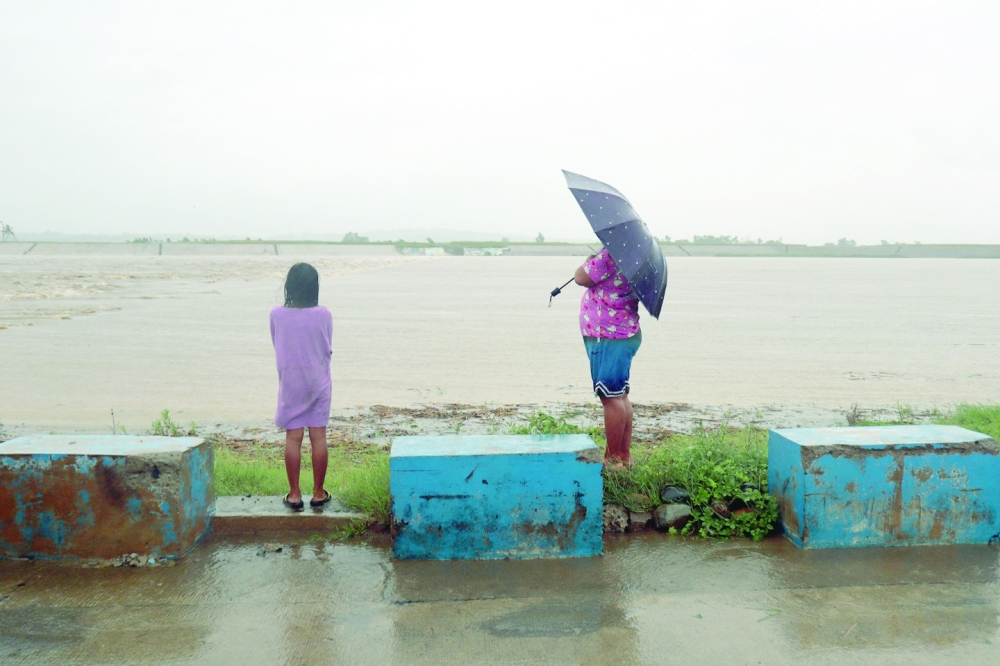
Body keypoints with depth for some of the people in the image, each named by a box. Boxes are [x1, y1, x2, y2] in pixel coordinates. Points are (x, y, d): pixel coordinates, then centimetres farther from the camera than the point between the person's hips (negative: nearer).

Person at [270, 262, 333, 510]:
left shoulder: (277, 315, -8)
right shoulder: (323, 315, -10)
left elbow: (276, 346, 5)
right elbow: (329, 350, 1)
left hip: (290, 384, 0)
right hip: (319, 383, 0)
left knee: (293, 438, 6)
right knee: (318, 437, 6)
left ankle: (294, 494, 11)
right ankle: (318, 493, 13)